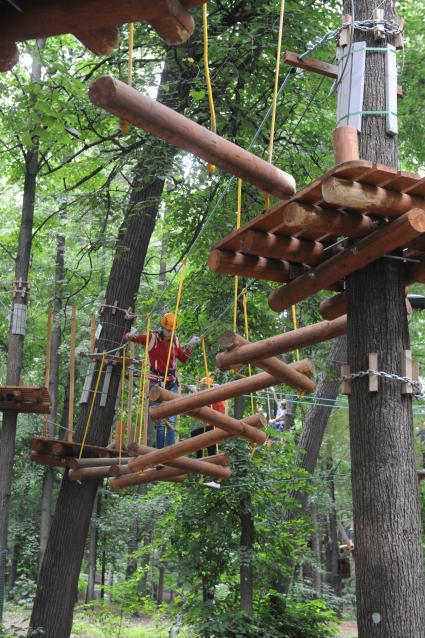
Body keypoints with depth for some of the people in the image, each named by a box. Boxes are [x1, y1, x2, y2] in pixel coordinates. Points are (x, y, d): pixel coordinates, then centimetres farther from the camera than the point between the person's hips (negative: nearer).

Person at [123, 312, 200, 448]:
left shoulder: (175, 340, 6)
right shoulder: (152, 338, -8)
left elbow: (183, 359, 19)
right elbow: (126, 337, -6)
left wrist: (190, 346, 5)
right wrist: (132, 335, -28)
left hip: (172, 384, 4)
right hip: (156, 383, -4)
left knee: (171, 420, 0)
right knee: (160, 421, -4)